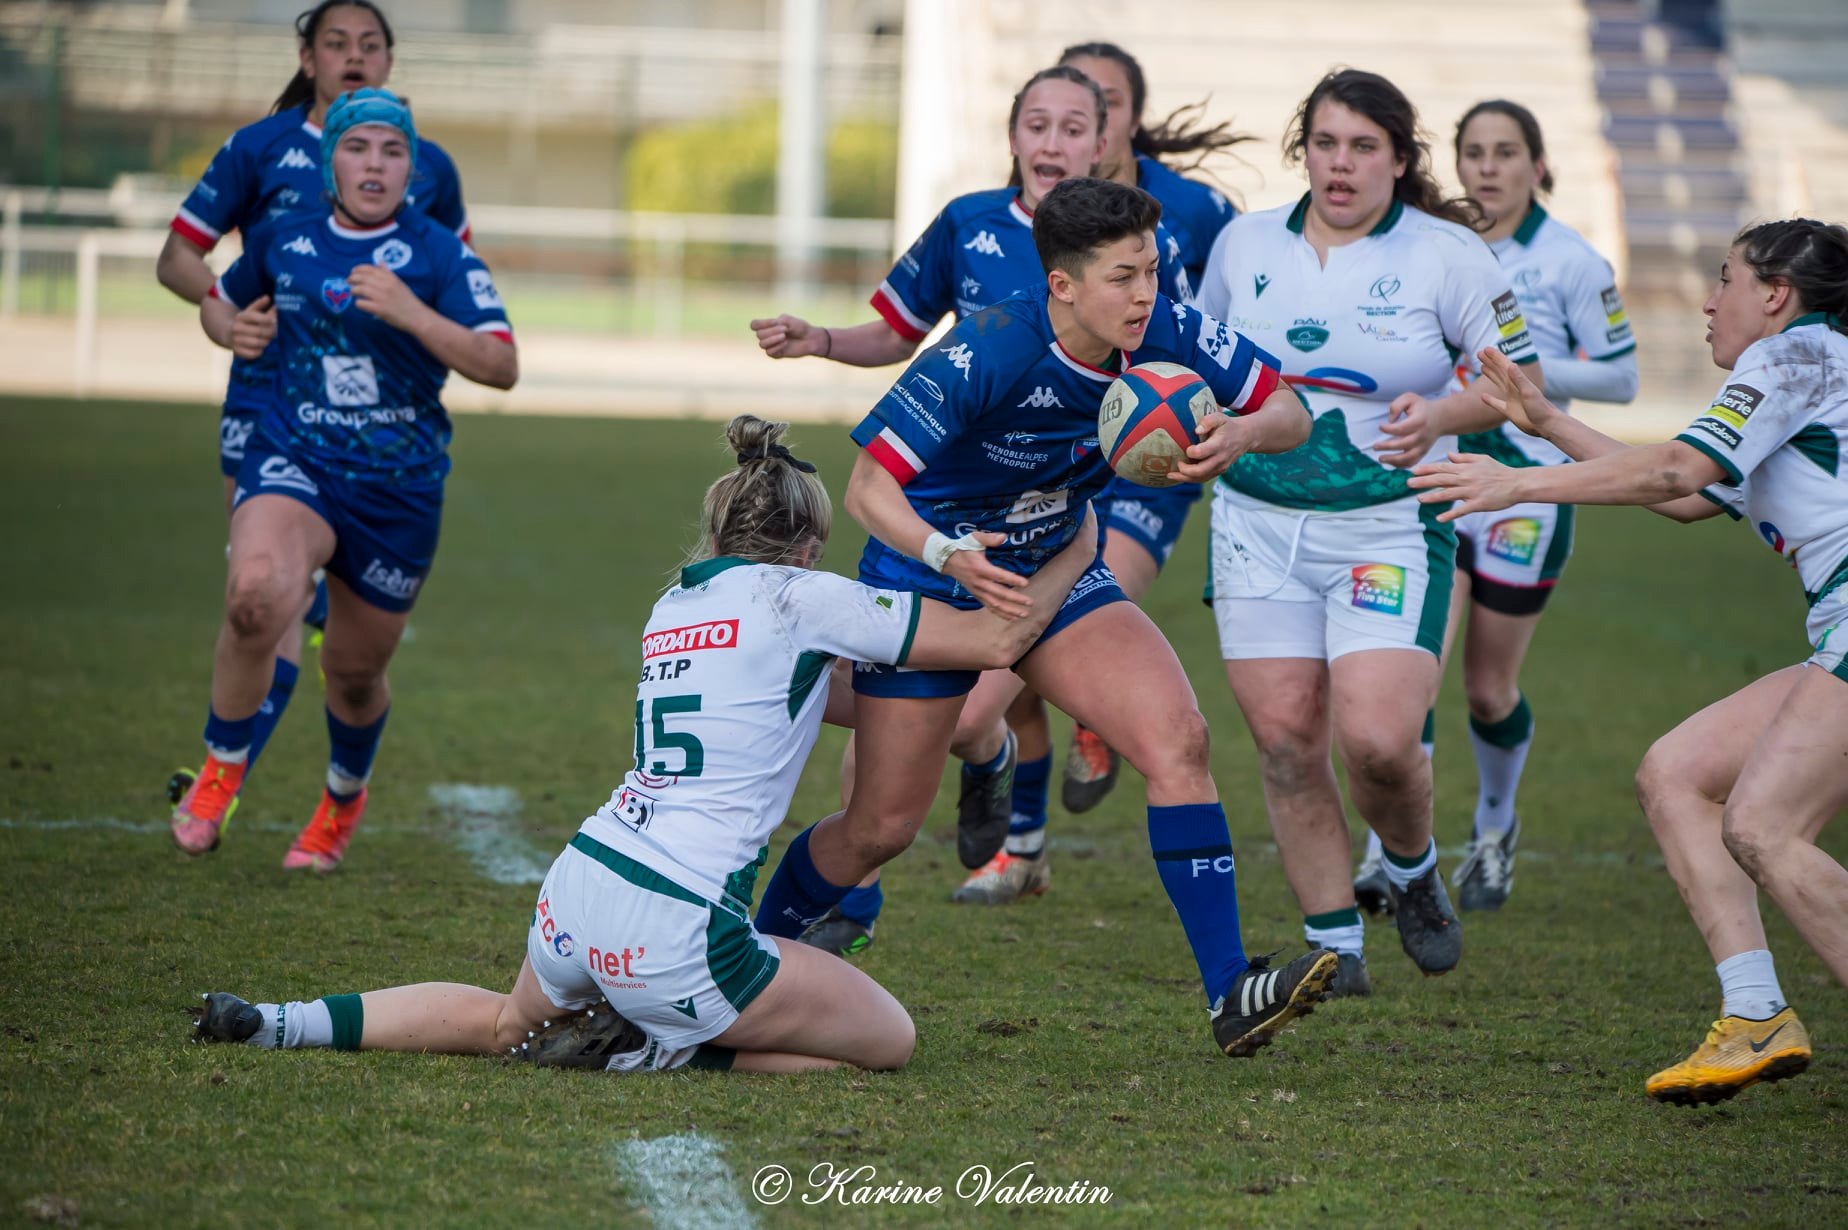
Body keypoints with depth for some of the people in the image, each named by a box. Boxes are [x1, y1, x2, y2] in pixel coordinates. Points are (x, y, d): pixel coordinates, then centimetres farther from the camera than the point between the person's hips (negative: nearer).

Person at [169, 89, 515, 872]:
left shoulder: (438, 254, -4)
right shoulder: (286, 243, 6)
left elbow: (502, 367, -14)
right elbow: (219, 302, 27)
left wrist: (410, 313, -26)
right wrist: (232, 330, 3)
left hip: (398, 490, 0)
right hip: (292, 461, 0)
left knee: (355, 673, 11)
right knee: (257, 595, -31)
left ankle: (343, 799, 46)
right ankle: (219, 774, -9)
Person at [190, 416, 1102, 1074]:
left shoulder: (678, 604, 18)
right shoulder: (795, 597, -3)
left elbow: (811, 691, 31)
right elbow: (998, 639, 0)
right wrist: (1080, 553, 14)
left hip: (577, 893, 7)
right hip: (672, 930, -7)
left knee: (508, 1022, 36)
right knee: (890, 1038, 8)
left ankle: (282, 1023, 16)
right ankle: (649, 1050, -3)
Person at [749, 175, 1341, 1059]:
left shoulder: (1166, 335, -16)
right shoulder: (985, 355, -31)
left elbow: (1289, 411, -6)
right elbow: (868, 488, -29)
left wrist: (1239, 434, -30)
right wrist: (946, 553, -48)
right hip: (926, 582, -4)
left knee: (1177, 738, -18)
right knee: (880, 828, 2)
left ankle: (1230, 994, -18)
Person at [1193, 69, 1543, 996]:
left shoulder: (1447, 254, -5)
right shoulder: (1244, 244, 6)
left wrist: (1440, 414, -20)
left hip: (1390, 528, -3)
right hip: (1259, 523, 3)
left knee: (1376, 737, -17)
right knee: (1285, 738, -3)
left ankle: (1412, 869, 16)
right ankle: (1333, 945, 9)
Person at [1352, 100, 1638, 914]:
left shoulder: (1570, 261, -6)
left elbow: (1620, 378, -5)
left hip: (1526, 488, -2)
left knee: (1490, 689, 7)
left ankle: (1495, 826, 35)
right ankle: (1389, 853, -18)